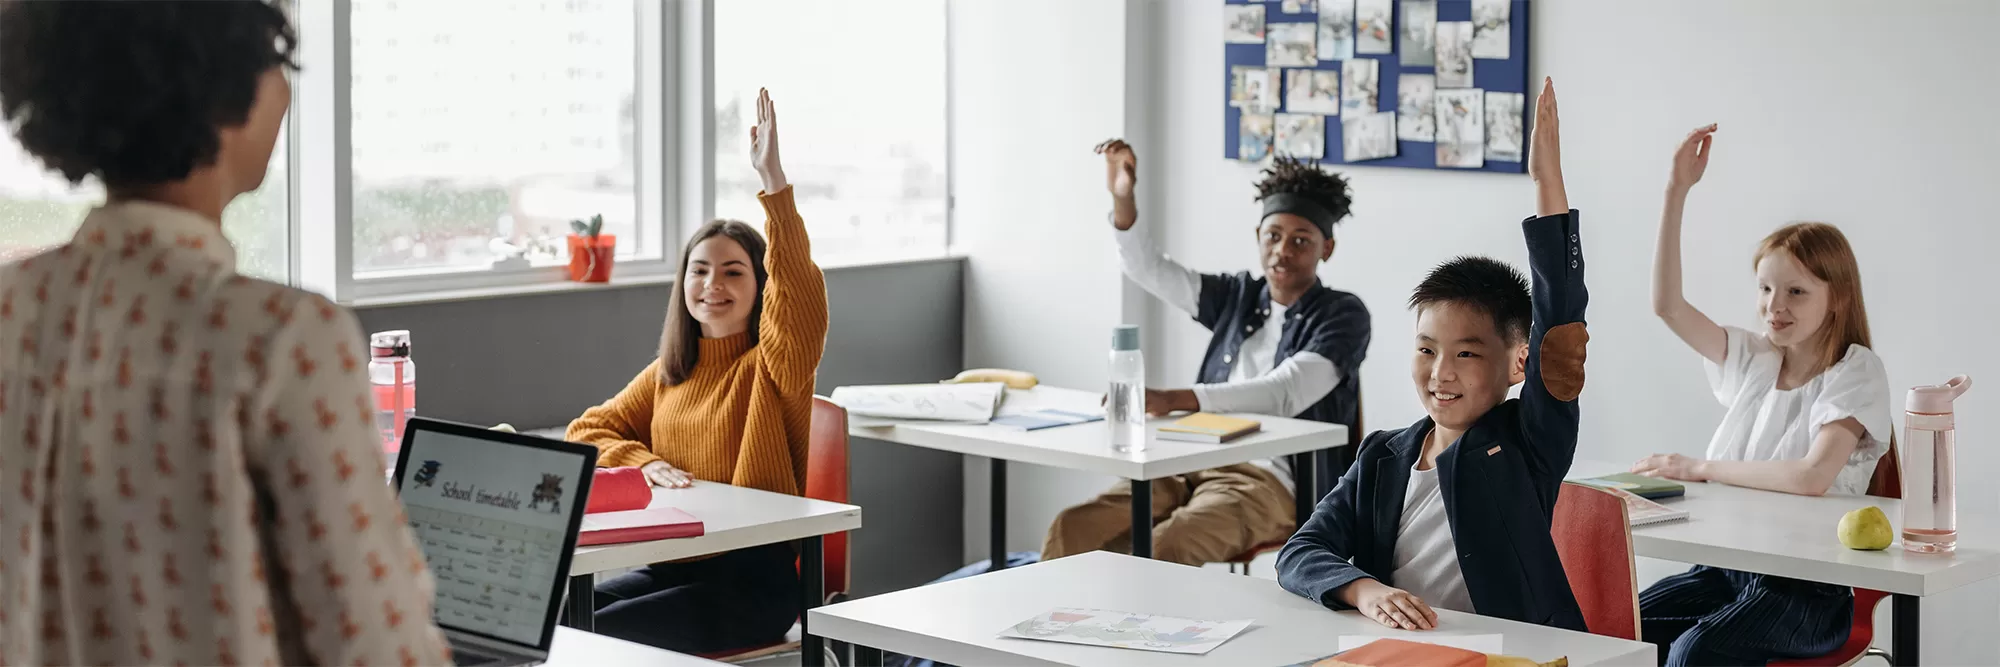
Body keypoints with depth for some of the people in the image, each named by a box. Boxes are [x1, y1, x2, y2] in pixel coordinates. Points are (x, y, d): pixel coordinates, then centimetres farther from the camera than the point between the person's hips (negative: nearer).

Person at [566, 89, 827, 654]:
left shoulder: (775, 366, -3)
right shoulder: (667, 374, 16)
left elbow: (801, 295, -23)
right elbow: (588, 431, 17)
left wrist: (774, 181, -31)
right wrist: (644, 462, -5)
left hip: (753, 577, -6)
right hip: (670, 564, 6)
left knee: (603, 633, -23)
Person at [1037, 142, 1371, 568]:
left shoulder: (1342, 315, 0)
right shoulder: (1238, 296, 19)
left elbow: (1284, 394, -16)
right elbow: (1149, 270, 14)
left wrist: (1174, 400, -27)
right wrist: (1122, 200, -6)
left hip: (1274, 482, -6)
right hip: (1198, 466, 6)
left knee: (1161, 552, -35)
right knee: (1071, 530, -20)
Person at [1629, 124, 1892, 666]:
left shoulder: (1855, 371, -7)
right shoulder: (1753, 358, 11)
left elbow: (1813, 476, -21)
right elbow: (1666, 303, 7)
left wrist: (1701, 468, -12)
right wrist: (1678, 191, 3)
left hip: (1811, 589, -6)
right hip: (1729, 565, 6)